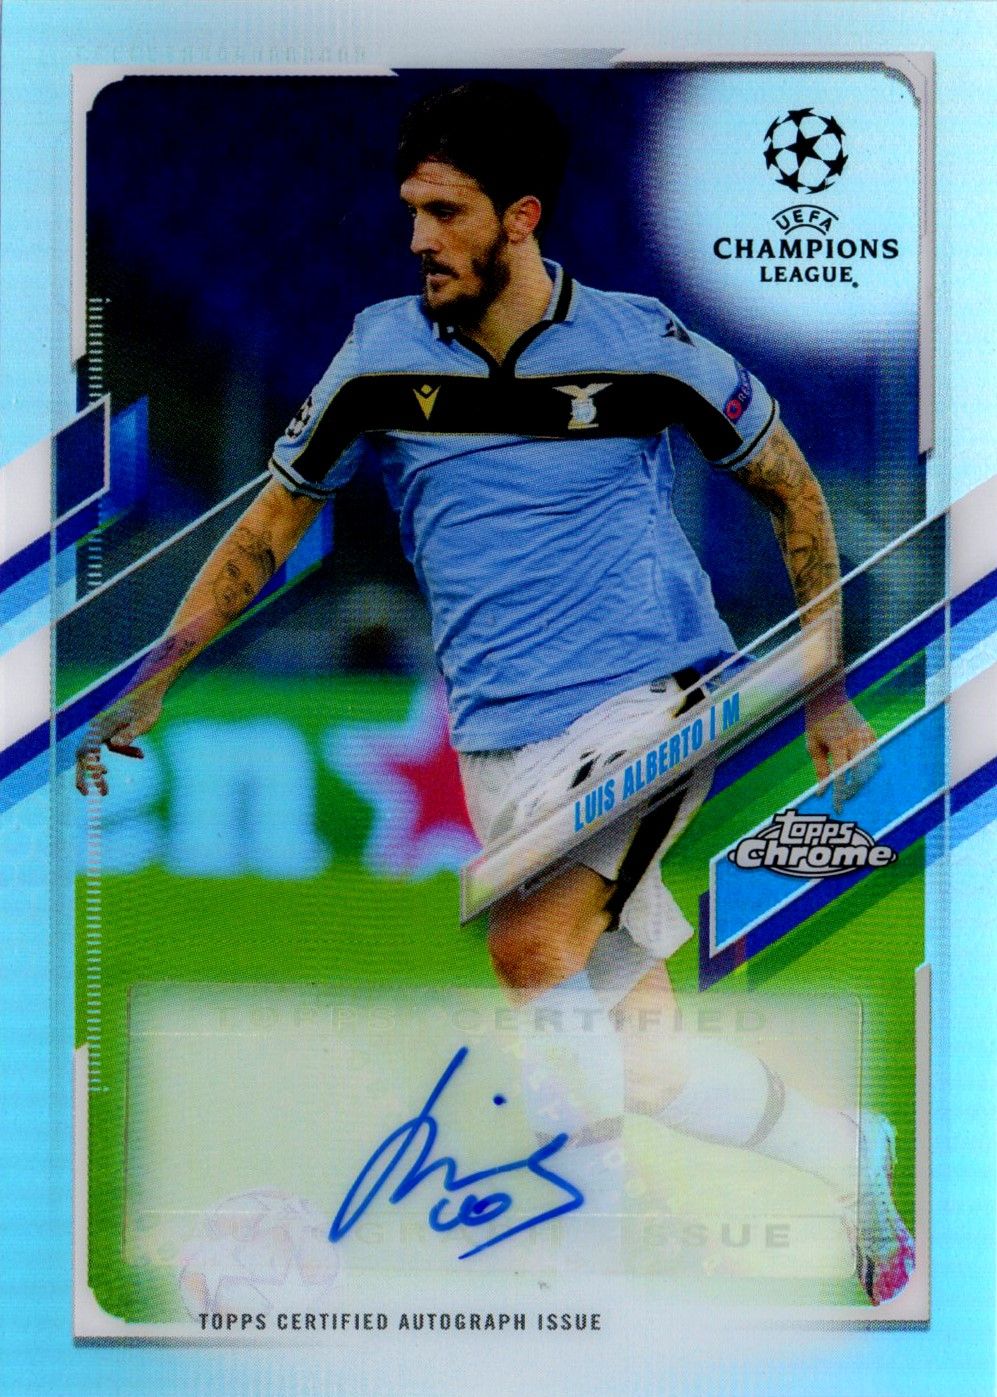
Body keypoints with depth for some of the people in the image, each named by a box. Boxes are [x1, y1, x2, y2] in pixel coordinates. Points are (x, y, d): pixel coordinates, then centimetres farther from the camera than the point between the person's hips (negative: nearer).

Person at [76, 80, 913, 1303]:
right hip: (505, 748, 3)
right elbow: (275, 519, 11)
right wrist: (150, 680, 5)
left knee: (527, 947, -28)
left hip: (660, 697, -3)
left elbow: (791, 490, 7)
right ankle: (850, 1159, 28)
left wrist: (825, 689, 6)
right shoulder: (382, 353, 2)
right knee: (634, 1062, 2)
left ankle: (599, 1223, -6)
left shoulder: (641, 346, -4)